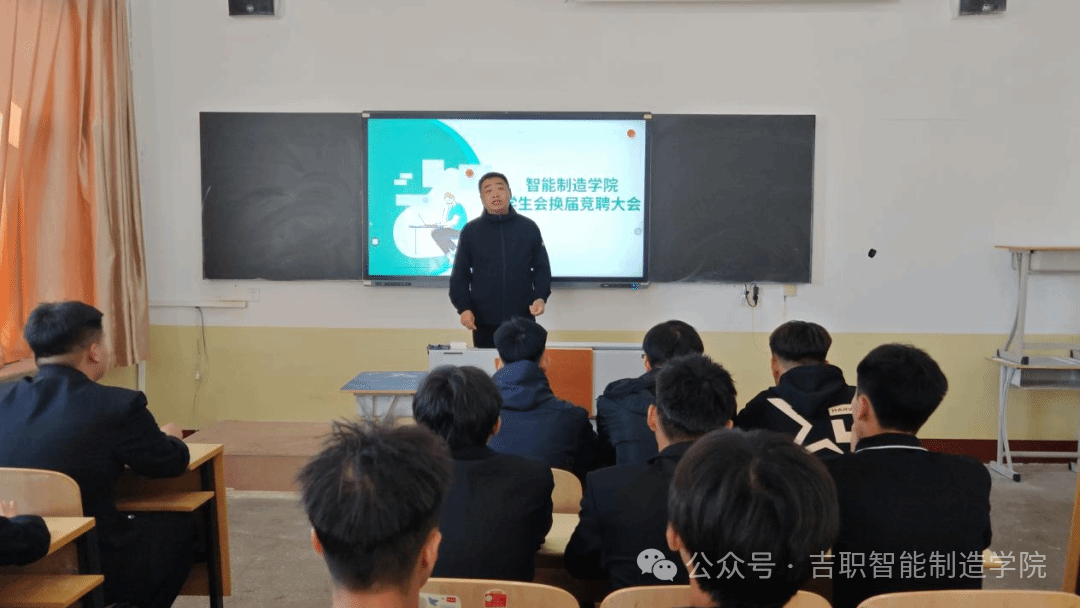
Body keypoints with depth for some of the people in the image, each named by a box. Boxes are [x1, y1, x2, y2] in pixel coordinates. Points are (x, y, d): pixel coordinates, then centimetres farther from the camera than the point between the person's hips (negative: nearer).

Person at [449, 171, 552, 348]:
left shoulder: (529, 227, 5)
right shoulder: (470, 231, 4)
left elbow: (542, 268, 8)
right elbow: (460, 274, 4)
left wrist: (540, 297, -9)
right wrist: (464, 307, -9)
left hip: (523, 321, 0)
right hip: (484, 322, 0)